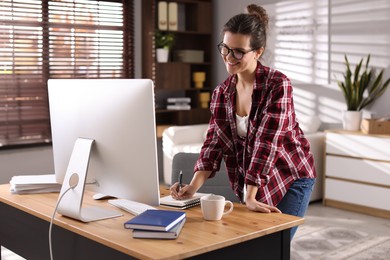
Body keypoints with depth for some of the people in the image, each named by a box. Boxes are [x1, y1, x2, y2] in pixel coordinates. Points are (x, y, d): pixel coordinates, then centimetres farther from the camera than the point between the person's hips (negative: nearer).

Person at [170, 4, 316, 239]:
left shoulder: (277, 85, -20)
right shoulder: (222, 93, -2)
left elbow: (266, 143, -26)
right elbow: (214, 143, -4)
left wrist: (250, 197, -29)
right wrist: (194, 187, -18)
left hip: (290, 179, -5)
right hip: (251, 185, 5)